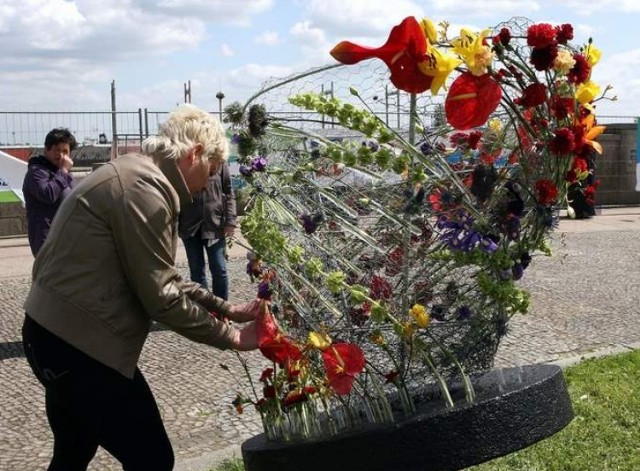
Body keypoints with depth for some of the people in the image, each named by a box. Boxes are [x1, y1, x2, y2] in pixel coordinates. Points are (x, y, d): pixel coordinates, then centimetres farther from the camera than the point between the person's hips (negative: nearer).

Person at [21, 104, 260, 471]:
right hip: (80, 344, -11)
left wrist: (228, 309, 12)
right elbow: (160, 298, -19)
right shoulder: (143, 187, -19)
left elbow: (163, 279, 16)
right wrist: (230, 337, -8)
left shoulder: (137, 177, 14)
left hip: (62, 336, 11)